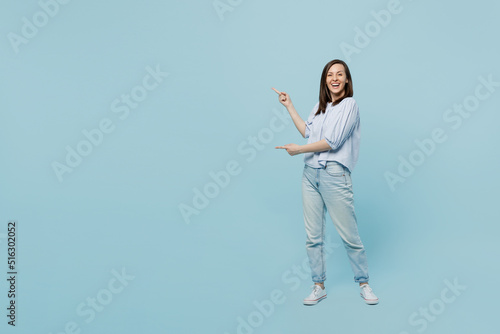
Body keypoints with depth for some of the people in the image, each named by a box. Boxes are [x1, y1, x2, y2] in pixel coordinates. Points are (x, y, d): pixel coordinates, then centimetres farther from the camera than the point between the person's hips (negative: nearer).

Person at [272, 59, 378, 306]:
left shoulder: (349, 105, -4)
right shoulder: (320, 106, 17)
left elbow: (332, 142, -13)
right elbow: (307, 131, 23)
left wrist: (299, 149, -6)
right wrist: (289, 106, 25)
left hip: (334, 174, -6)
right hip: (310, 173, 6)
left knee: (349, 234, 0)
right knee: (313, 236, 7)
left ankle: (363, 284, 18)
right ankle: (319, 287, 18)